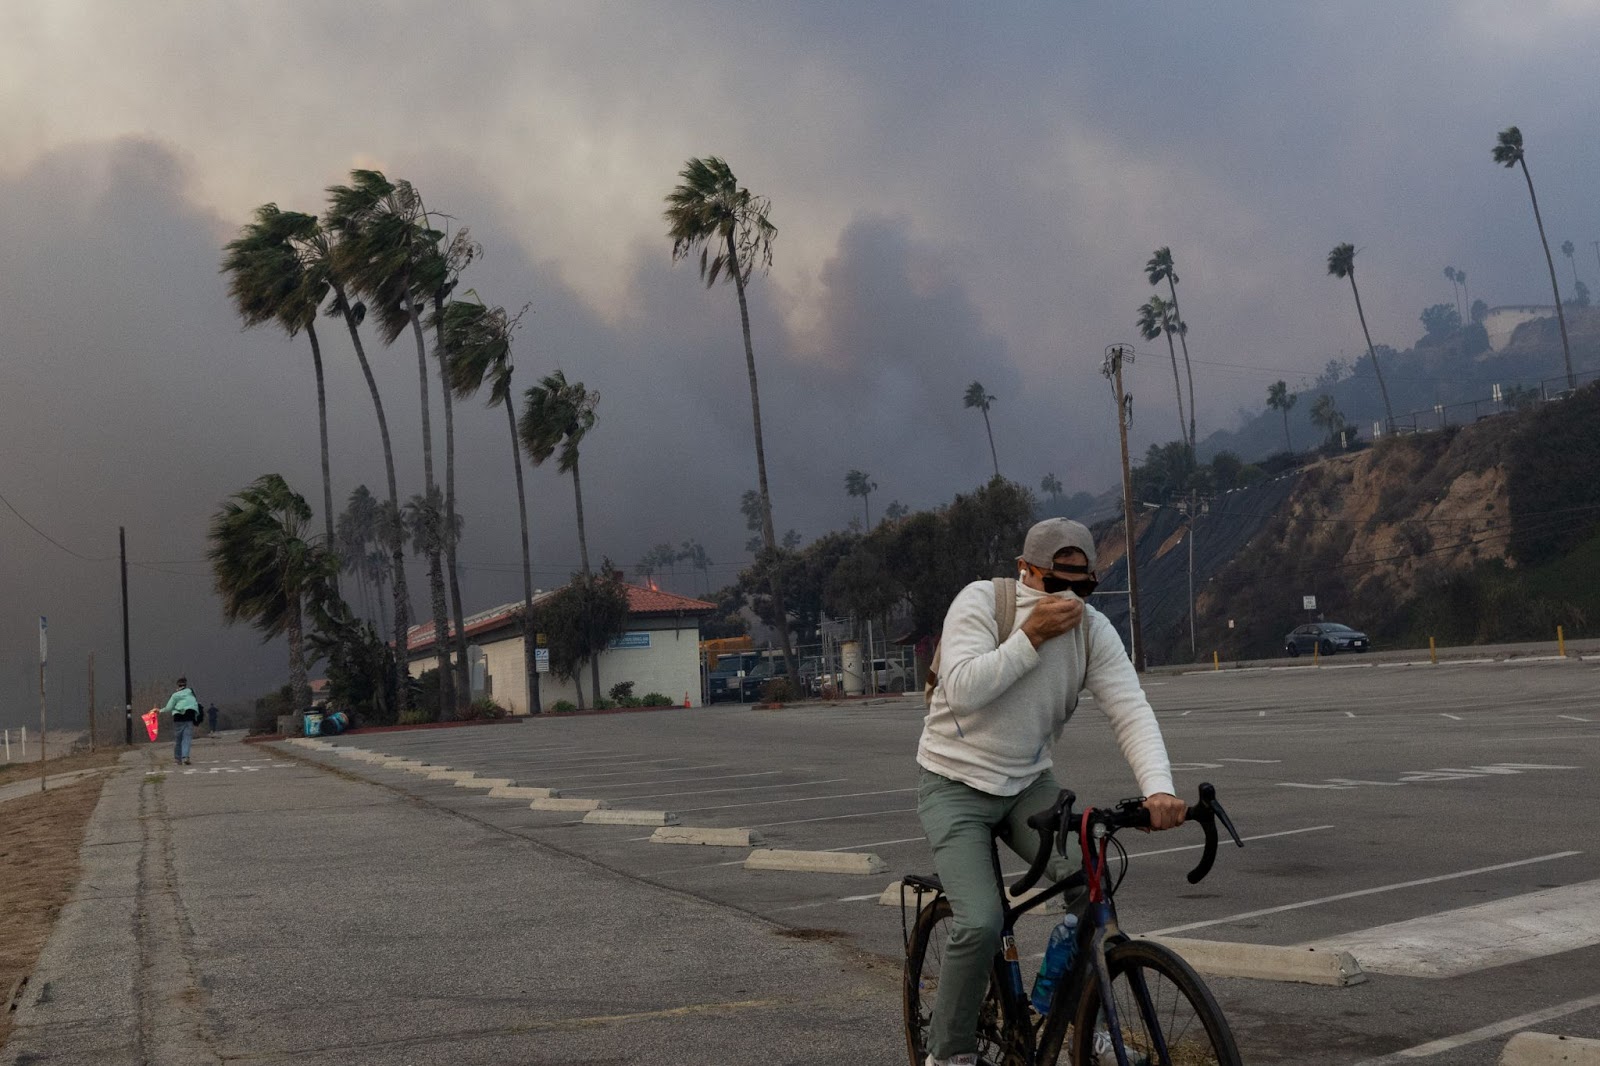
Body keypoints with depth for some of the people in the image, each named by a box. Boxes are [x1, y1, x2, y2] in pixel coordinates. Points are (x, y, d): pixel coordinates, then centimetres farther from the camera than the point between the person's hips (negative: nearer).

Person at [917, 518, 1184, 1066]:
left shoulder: (1093, 629, -6)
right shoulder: (981, 601, -17)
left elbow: (1131, 711, -16)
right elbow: (962, 689, -28)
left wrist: (1158, 789, -31)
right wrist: (1032, 636, -32)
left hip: (1029, 784, 4)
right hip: (955, 787, -4)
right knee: (980, 925, -18)